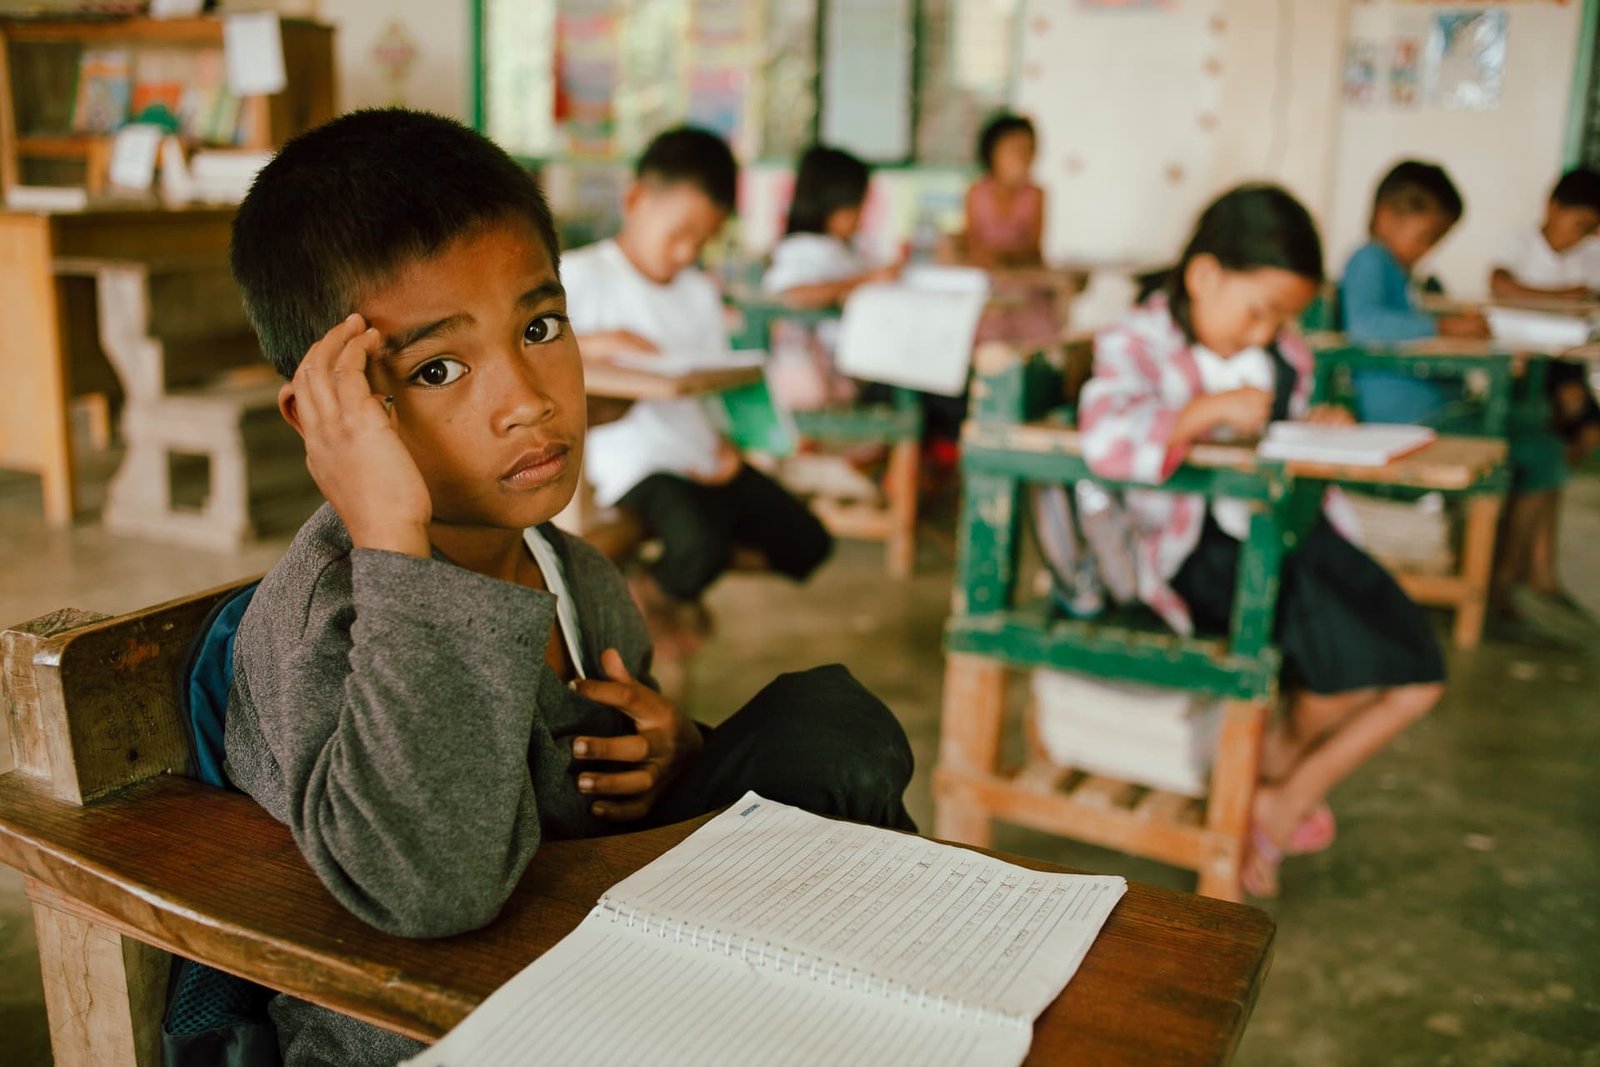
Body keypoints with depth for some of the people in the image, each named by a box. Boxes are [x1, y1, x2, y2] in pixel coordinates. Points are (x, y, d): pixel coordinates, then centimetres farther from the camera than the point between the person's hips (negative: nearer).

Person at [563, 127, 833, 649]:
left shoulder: (700, 290, 19)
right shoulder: (581, 276, -5)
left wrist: (726, 446, 0)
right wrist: (597, 342, -30)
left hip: (703, 454, 8)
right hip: (635, 456, -7)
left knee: (807, 543, 0)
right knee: (701, 541, -33)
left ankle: (673, 580, 22)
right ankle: (649, 598, 5)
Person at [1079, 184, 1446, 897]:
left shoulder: (1283, 355, 13)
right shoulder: (1137, 344, -9)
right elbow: (1106, 440, -30)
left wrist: (1319, 431, 5)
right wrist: (1209, 410, -28)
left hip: (1292, 529, 8)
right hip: (1203, 551, -8)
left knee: (1418, 674, -2)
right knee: (1353, 650, -25)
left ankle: (1284, 800, 15)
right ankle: (1286, 752, 9)